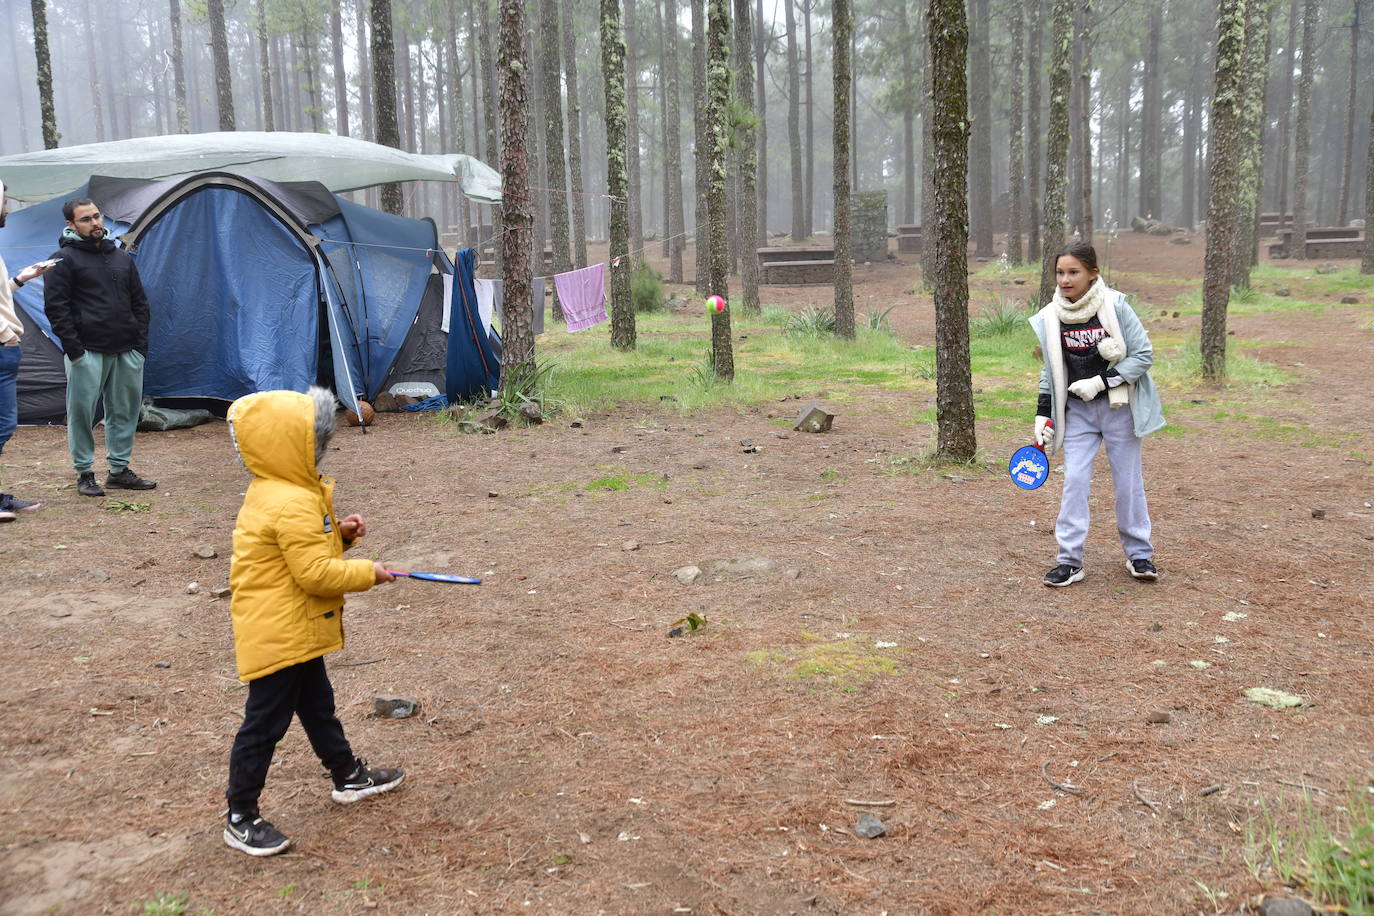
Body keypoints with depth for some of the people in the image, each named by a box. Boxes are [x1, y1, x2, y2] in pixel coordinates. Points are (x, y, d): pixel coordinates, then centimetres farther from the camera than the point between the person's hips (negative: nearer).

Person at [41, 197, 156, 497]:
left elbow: (139, 302, 18)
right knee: (82, 411, -2)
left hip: (126, 351, 6)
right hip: (88, 352, -6)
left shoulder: (121, 257, 15)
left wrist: (140, 343, 8)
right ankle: (84, 474, 9)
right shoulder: (65, 259, -3)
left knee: (125, 410, 9)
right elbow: (55, 307, -7)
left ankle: (119, 470, 20)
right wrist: (73, 347, -12)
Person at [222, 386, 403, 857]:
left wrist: (339, 534, 2)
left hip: (296, 632, 11)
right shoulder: (292, 506, -25)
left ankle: (349, 777, 40)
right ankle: (241, 819, 13)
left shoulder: (274, 493, 8)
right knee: (265, 722, 0)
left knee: (317, 705, 24)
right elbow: (316, 573, -26)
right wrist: (367, 573, -13)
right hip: (277, 635, -11)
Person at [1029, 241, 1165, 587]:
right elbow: (1050, 371, 8)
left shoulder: (1115, 306, -12)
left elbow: (1143, 355, -10)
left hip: (1119, 407, -2)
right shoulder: (1050, 318, -2)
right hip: (1077, 410, 2)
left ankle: (1139, 554, 22)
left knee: (1128, 480, 6)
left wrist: (1100, 382, -18)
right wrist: (1043, 415, 4)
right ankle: (1070, 560, 3)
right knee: (1074, 480, -4)